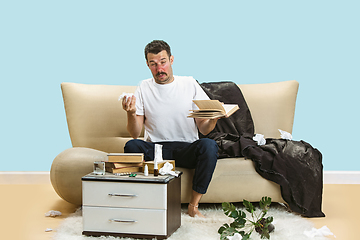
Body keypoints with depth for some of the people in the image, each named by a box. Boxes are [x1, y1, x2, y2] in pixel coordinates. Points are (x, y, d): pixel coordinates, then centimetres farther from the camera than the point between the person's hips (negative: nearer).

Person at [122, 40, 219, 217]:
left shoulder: (190, 84, 5)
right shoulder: (144, 88, 6)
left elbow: (203, 129, 5)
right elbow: (135, 134, 2)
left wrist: (213, 119, -18)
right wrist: (131, 114, -18)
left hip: (187, 149, 0)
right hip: (154, 148, 0)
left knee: (209, 145, -32)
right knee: (131, 146, -31)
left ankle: (193, 205, -20)